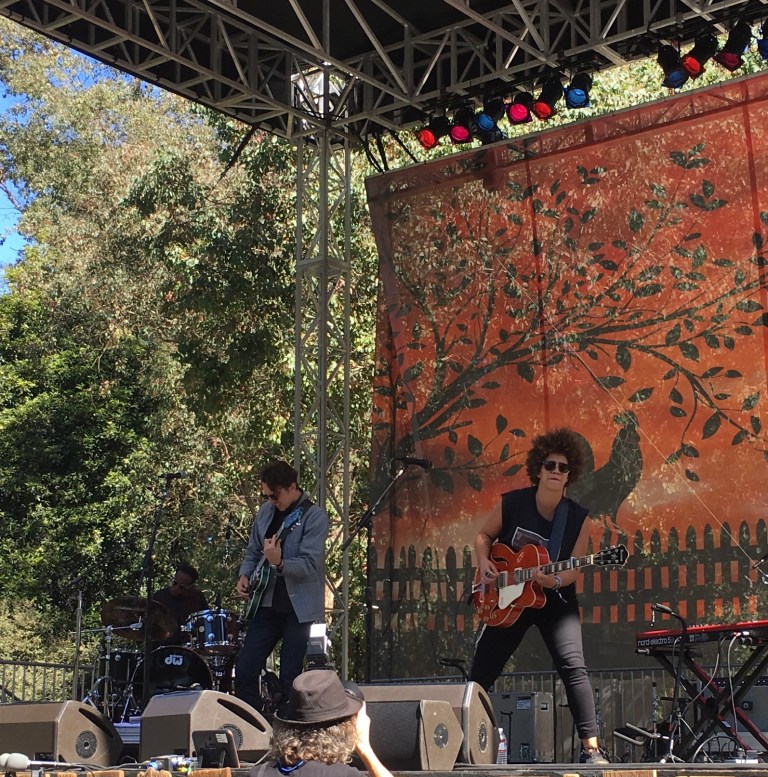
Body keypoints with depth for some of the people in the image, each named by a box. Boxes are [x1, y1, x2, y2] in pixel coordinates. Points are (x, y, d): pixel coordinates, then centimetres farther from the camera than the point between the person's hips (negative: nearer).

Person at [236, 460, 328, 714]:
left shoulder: (314, 516, -11)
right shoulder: (266, 511, 9)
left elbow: (310, 564, -20)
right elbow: (252, 551, 21)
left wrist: (279, 562, -37)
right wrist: (245, 576, 2)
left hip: (299, 607, -6)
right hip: (267, 604, 6)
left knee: (290, 679, -4)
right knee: (244, 672, 3)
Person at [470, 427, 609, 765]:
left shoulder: (577, 517, -11)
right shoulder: (512, 503, -10)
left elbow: (573, 568, -10)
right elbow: (484, 536, 6)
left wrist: (555, 581, -30)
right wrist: (484, 562, -12)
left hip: (555, 600, -1)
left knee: (573, 667, -21)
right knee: (481, 672, 6)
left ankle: (591, 748, -19)